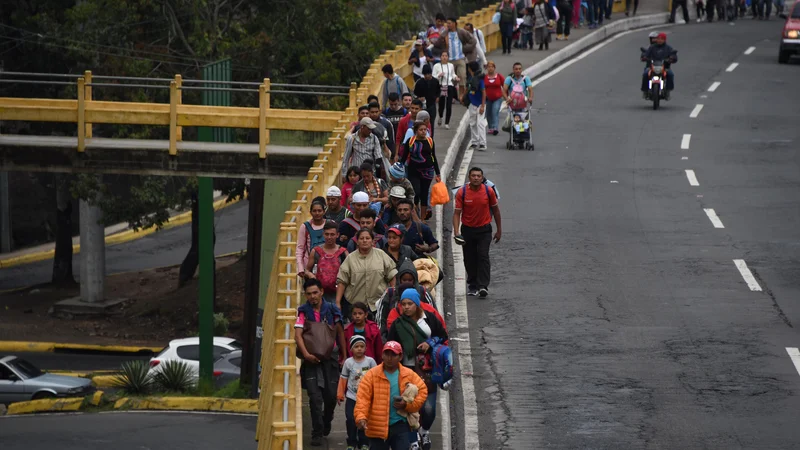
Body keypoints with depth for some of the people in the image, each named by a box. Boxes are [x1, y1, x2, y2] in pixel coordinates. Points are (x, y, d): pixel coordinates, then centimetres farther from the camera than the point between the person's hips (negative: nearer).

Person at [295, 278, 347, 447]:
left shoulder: (332, 310, 4)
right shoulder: (303, 312, -1)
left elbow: (340, 333, 13)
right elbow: (298, 335, -10)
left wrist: (344, 356, 12)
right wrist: (306, 354, -24)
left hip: (330, 358, 2)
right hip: (311, 358, -2)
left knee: (331, 395, 4)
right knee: (315, 397, -8)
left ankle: (326, 422, 32)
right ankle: (317, 434, -2)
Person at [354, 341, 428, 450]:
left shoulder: (409, 375, 3)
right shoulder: (372, 375, -4)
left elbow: (422, 391, 9)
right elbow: (363, 398, -12)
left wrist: (408, 405, -8)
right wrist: (361, 417, -29)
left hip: (401, 426, 1)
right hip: (377, 427, -1)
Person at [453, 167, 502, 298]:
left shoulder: (488, 191, -5)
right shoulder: (462, 192, -8)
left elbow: (495, 210, 7)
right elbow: (457, 213, -6)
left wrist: (499, 230, 9)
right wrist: (456, 232, -17)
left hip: (484, 229, -1)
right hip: (467, 230, 1)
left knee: (483, 256, -13)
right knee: (469, 259, 8)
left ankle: (483, 286, -15)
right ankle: (472, 285, 23)